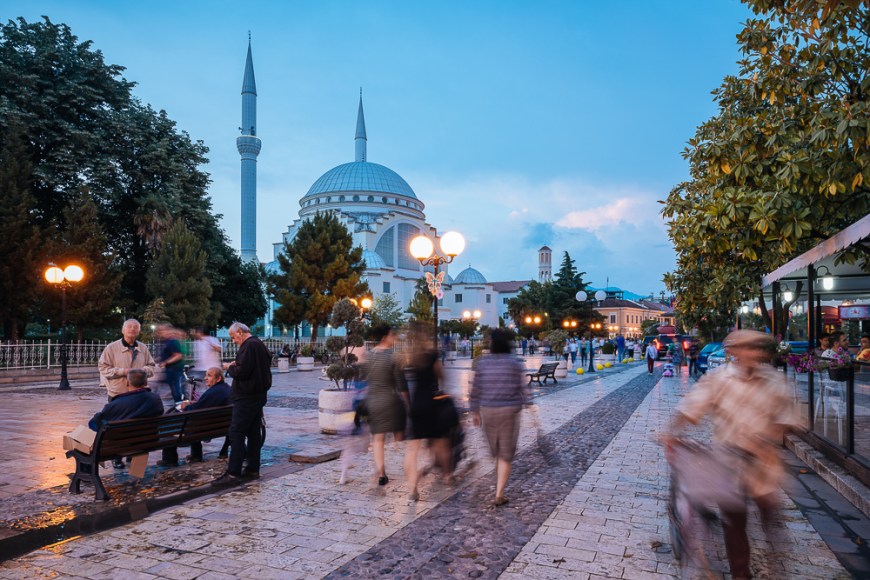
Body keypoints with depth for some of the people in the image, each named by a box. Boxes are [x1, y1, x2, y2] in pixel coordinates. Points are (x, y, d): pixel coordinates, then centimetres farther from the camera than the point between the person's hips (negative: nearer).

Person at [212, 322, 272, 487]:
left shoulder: (249, 346, -16)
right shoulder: (260, 344, 15)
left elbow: (242, 371, -23)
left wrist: (229, 368, -4)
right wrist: (236, 365, 13)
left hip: (246, 397, -10)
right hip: (258, 394, 10)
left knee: (236, 432, -8)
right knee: (254, 432, 12)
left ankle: (233, 474, -8)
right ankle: (253, 468, 18)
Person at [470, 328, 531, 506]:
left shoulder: (483, 362, -3)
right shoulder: (514, 363, -8)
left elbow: (476, 389, 0)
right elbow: (523, 388, -6)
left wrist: (474, 412, 10)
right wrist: (526, 400, 13)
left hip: (487, 411, 2)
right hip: (509, 411, -2)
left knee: (495, 450, 22)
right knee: (506, 454, 6)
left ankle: (500, 484, 40)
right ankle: (499, 495, 4)